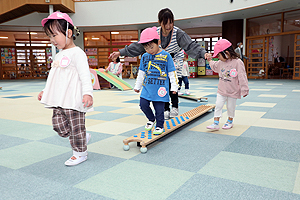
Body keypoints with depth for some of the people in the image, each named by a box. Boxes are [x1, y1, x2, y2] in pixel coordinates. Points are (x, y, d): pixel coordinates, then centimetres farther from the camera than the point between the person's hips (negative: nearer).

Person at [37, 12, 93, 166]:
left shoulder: (77, 53, -10)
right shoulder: (59, 56, 18)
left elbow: (85, 75, -20)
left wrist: (87, 93, -31)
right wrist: (45, 91, 30)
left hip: (73, 101, -9)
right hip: (59, 101, 9)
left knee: (76, 127, 1)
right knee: (59, 126, 8)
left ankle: (80, 153, 19)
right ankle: (84, 137, 27)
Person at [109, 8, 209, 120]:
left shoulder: (178, 33, -25)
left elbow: (191, 45, -32)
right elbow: (139, 45, -14)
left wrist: (203, 53, -51)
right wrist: (120, 52, -18)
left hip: (175, 61, -2)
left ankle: (175, 107, 11)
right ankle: (166, 110, 12)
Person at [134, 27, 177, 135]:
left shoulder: (166, 56, -5)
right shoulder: (145, 56, 7)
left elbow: (172, 73, -1)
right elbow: (141, 73, 17)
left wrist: (174, 86, -2)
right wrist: (137, 86, 20)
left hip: (160, 88, -4)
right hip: (147, 87, 4)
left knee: (159, 108, 2)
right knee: (143, 104, 1)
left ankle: (159, 126, 22)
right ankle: (151, 119, 27)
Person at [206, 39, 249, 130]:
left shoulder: (238, 62, -17)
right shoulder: (221, 62, 2)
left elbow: (242, 77, -16)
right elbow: (214, 66, 27)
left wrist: (244, 90, -15)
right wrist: (210, 61, 18)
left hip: (233, 91, -5)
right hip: (221, 90, 5)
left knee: (230, 107, 10)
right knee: (218, 105, -1)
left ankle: (230, 121, 32)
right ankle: (216, 123, 5)